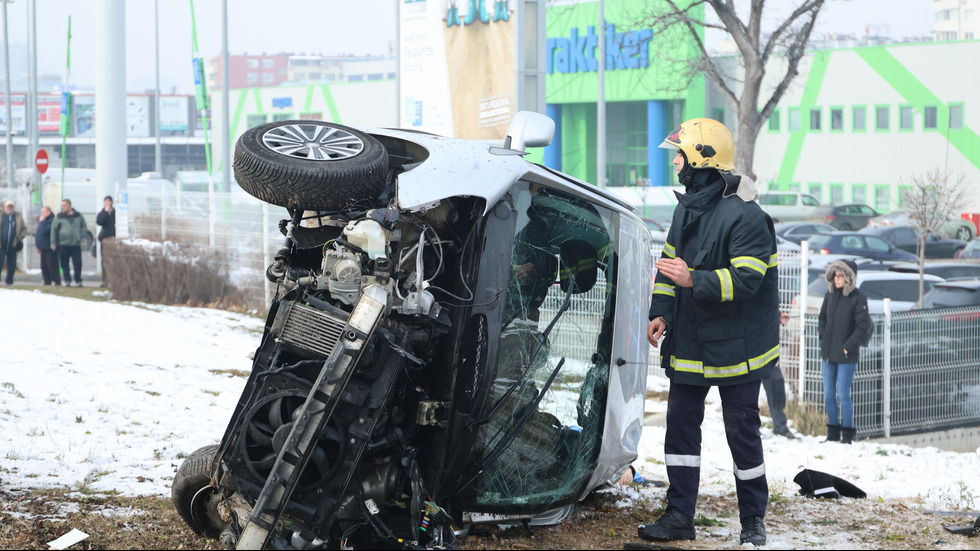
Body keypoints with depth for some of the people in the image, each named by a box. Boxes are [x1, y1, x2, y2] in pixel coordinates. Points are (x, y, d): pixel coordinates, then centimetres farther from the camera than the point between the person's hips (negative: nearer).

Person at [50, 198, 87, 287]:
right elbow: (53, 229, 7)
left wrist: (81, 236, 6)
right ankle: (67, 281, 9)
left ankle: (78, 280, 7)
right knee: (64, 264, 0)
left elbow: (83, 226, 21)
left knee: (78, 263, -4)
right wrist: (53, 243, 3)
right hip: (63, 244, 0)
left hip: (76, 244, 0)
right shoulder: (60, 217, 4)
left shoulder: (78, 216, 9)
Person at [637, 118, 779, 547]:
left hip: (735, 346, -8)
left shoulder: (744, 216, -19)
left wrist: (694, 280, -34)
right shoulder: (686, 208, 9)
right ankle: (679, 515, 15)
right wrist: (662, 311, 7)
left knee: (742, 430, 2)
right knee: (681, 423, 8)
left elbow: (746, 279, -24)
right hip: (688, 340, 8)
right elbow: (671, 257, 18)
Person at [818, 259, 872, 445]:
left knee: (843, 394, -4)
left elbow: (863, 327, -11)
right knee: (828, 394, 10)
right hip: (828, 353, 6)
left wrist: (848, 346, -14)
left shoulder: (858, 298, -9)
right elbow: (823, 318, 19)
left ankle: (847, 434, 6)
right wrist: (823, 337, 6)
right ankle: (833, 433, 20)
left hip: (846, 356, -6)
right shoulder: (831, 295, 8)